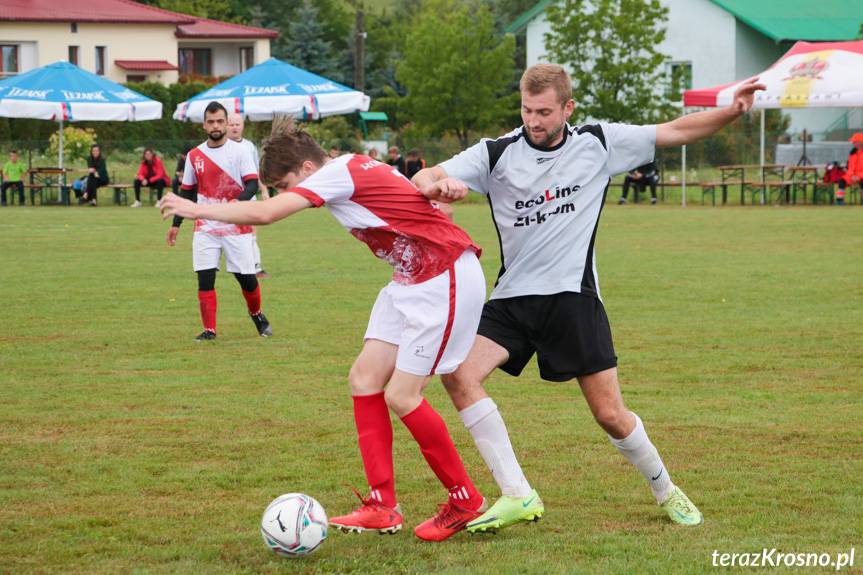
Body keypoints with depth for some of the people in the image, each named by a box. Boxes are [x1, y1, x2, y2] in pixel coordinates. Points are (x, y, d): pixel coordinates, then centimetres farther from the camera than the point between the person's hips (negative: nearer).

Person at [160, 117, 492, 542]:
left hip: (445, 279, -10)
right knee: (364, 378, 3)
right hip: (412, 280, 10)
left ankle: (465, 501, 6)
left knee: (400, 395, -10)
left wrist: (196, 210, -14)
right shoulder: (354, 167, 11)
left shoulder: (337, 173, -17)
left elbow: (264, 213, -24)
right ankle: (382, 508, 4)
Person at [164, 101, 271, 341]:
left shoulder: (239, 151, -4)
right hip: (205, 228, 2)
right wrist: (176, 224, 13)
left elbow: (252, 184, -11)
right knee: (205, 279, -7)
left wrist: (238, 201, -31)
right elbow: (187, 193, 15)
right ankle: (209, 330, 0)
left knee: (246, 277, 2)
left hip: (236, 228, -2)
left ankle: (257, 315, 29)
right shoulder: (194, 156, 7)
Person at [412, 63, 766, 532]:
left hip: (573, 297, -1)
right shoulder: (496, 153, -1)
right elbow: (423, 180, -8)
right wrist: (439, 185, -31)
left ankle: (664, 490, 27)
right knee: (459, 375, -21)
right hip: (512, 298, 1)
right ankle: (517, 497, -17)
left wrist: (732, 111, -6)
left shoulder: (599, 143, 1)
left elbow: (675, 131, 6)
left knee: (610, 415, -2)